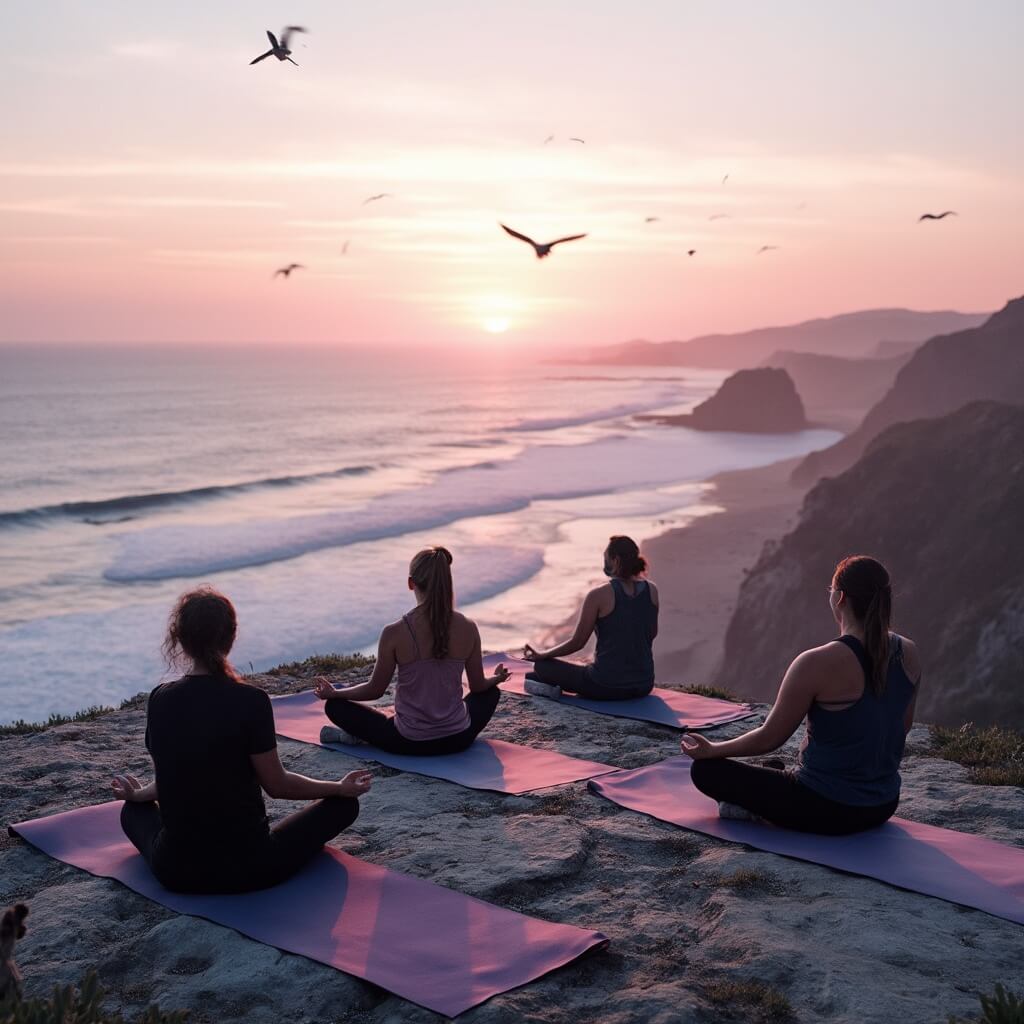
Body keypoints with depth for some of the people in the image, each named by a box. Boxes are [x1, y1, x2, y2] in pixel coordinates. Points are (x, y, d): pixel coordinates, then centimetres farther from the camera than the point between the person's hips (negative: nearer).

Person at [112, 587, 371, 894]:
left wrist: (137, 794, 30)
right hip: (248, 871, -4)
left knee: (132, 810, 35)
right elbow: (277, 785, -10)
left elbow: (173, 778, 6)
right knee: (343, 804, 12)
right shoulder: (250, 701, -19)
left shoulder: (160, 700, -6)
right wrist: (341, 788, 6)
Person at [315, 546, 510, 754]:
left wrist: (333, 693, 14)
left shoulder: (394, 633, -18)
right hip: (457, 740, 1)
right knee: (491, 692, 35)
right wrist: (497, 678, 28)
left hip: (410, 743, -1)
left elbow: (375, 690, -5)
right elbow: (479, 686, 4)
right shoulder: (468, 628, -10)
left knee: (335, 705, 18)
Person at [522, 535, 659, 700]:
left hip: (607, 686, -6)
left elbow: (577, 643, -7)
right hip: (644, 685, 6)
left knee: (542, 665, 14)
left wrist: (541, 655, 8)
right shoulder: (651, 590, -1)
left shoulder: (599, 595, -15)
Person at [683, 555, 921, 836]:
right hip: (883, 808, 7)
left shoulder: (818, 664, -24)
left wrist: (711, 750, 2)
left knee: (705, 769, 2)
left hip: (826, 812, -7)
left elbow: (770, 737, -14)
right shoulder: (908, 654, -5)